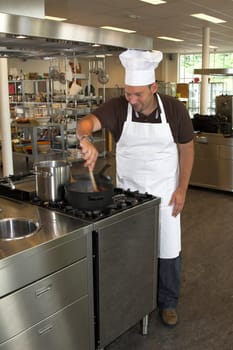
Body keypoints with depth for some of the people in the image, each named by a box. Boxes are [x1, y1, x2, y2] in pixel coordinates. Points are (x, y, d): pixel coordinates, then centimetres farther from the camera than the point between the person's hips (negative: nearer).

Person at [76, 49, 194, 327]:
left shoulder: (175, 109, -11)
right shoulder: (118, 107, -13)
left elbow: (186, 149, -2)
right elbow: (87, 122, -28)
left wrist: (182, 189, -6)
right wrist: (85, 139, -52)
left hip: (164, 192, 0)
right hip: (128, 191, 1)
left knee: (168, 251, 8)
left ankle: (168, 303, 32)